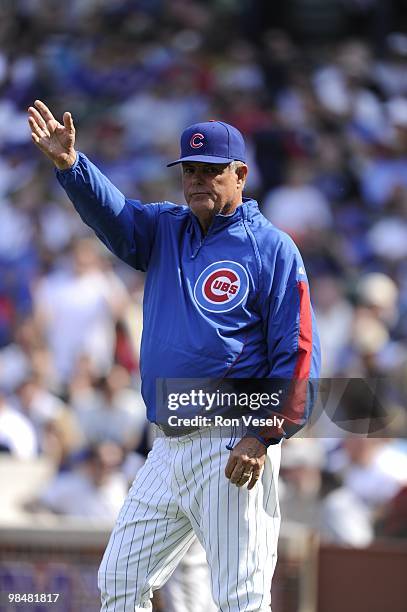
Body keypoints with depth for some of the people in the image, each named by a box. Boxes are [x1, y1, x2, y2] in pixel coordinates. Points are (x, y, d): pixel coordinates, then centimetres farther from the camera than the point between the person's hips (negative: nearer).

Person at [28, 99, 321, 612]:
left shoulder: (272, 249, -4)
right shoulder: (164, 230, 13)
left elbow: (298, 353, -9)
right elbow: (110, 213, -6)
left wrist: (264, 438, -17)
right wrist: (69, 164, -26)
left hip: (233, 449, -7)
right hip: (168, 449, 7)